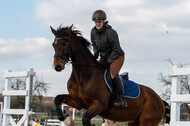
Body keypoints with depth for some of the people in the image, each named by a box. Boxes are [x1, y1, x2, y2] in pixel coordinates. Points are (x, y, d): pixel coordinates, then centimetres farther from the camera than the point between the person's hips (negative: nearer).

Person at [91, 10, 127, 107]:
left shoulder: (110, 32, -23)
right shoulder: (93, 32, -2)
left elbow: (116, 49, -20)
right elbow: (94, 45, 16)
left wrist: (108, 61, -20)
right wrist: (96, 53, -3)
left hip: (117, 56, -8)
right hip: (104, 58, 8)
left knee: (113, 74, -27)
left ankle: (122, 99, -28)